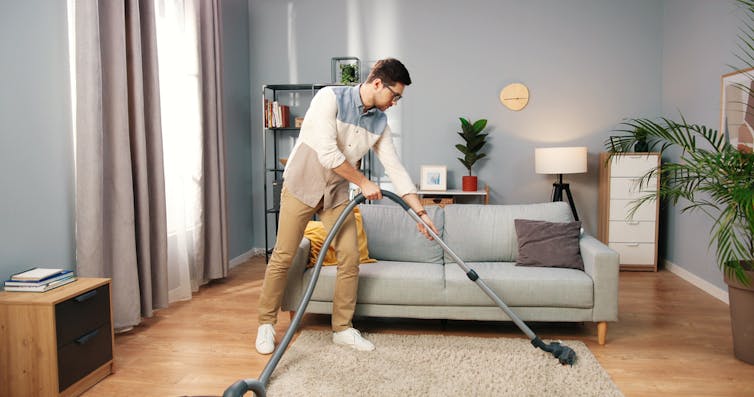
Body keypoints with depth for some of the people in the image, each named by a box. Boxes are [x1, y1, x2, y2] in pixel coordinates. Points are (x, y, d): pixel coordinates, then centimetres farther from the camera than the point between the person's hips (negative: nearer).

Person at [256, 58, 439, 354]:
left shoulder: (379, 122, -2)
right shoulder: (330, 98, -20)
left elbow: (395, 168, -1)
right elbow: (327, 154, -27)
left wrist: (421, 212, -4)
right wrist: (363, 183, -19)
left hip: (336, 193, 5)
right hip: (302, 185, -5)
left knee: (350, 258, 0)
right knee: (283, 257, -1)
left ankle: (342, 328, 14)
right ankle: (266, 324, 17)